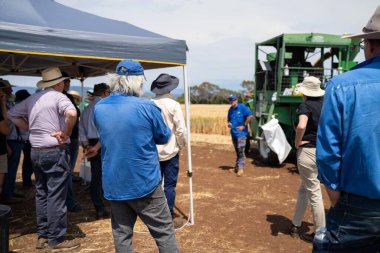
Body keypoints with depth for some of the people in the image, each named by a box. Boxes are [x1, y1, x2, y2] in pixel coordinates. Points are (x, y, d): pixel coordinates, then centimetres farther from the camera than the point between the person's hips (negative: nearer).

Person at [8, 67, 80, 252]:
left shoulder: (32, 98, 10)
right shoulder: (59, 97, -11)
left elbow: (12, 114, 18)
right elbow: (72, 113, -31)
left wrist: (30, 128, 12)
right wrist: (66, 133, -17)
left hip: (36, 151, 7)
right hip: (55, 152, -7)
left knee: (41, 194, 15)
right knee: (56, 196, -1)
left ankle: (42, 236, 25)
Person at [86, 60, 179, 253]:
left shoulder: (99, 108, 0)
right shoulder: (147, 107, -14)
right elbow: (164, 137, 0)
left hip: (113, 185, 5)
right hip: (145, 183, -4)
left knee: (121, 235, 14)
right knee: (164, 232, 8)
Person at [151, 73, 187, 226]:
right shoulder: (173, 105, -12)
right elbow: (181, 130, -13)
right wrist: (182, 145, 4)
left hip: (153, 151, 4)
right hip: (170, 151, -4)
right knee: (169, 185, 3)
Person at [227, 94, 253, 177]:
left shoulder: (242, 107, -9)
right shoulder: (230, 110, 11)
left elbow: (250, 116, -14)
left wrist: (244, 125, -13)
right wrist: (229, 123, 1)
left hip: (241, 132, -7)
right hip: (233, 133, 7)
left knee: (241, 150, -10)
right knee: (237, 151, 16)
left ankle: (241, 168, -9)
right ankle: (237, 166, 26)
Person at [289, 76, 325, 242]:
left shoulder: (305, 105, -11)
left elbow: (301, 126, -30)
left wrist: (297, 142, -14)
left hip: (308, 151, -7)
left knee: (314, 193, 3)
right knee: (304, 189, 20)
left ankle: (319, 233, 15)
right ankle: (296, 226, 29)